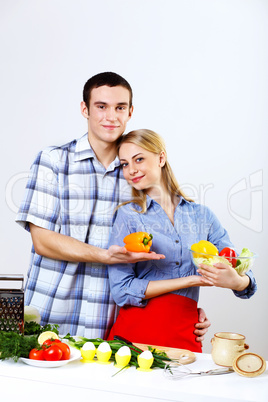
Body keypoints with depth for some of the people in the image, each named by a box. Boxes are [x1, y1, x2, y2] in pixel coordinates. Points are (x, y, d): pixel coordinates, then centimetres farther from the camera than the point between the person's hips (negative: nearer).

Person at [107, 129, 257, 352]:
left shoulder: (201, 215, 7)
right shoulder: (128, 215, 0)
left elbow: (247, 282, 7)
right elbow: (122, 291, -8)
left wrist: (235, 281, -16)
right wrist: (191, 280, -11)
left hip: (185, 336, 2)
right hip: (134, 332, -2)